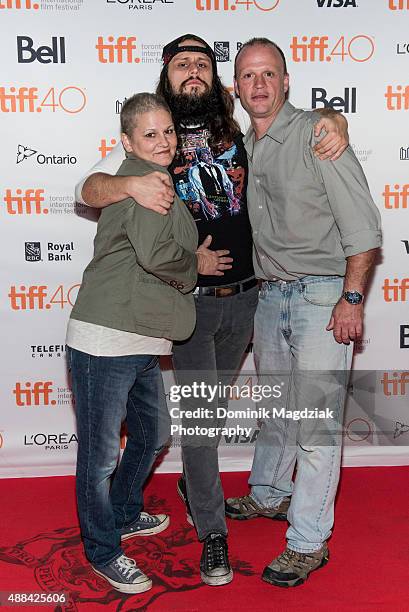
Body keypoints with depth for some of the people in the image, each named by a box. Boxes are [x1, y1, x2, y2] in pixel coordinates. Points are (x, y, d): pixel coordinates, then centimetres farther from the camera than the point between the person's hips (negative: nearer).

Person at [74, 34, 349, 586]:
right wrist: (131, 184, -33)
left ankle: (193, 482, 46)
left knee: (214, 403, 20)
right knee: (199, 412, 0)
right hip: (189, 301, -3)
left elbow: (310, 117, 11)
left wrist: (334, 121, -13)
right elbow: (88, 189, -12)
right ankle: (213, 532, 17)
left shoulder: (242, 128, 1)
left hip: (244, 296, 3)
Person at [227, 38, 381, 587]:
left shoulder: (316, 134, -11)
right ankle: (268, 494, 41)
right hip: (270, 294, 7)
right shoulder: (242, 147, 10)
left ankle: (308, 542, 9)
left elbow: (361, 222, -14)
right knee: (276, 405, 21)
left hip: (323, 294, -7)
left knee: (316, 421, -3)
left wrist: (352, 298, -18)